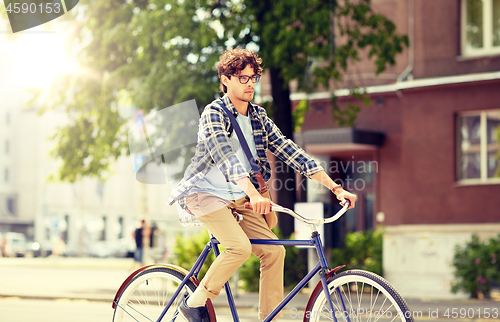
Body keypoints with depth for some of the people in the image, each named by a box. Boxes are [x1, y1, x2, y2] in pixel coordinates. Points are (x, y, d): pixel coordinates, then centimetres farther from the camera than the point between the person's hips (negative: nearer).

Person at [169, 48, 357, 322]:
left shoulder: (259, 118, 7)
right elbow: (225, 155, -30)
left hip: (237, 198, 7)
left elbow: (290, 152, 3)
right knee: (240, 247, -26)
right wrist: (253, 193, -47)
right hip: (206, 193, -7)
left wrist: (336, 188, -6)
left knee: (273, 251, -7)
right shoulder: (214, 112, -13)